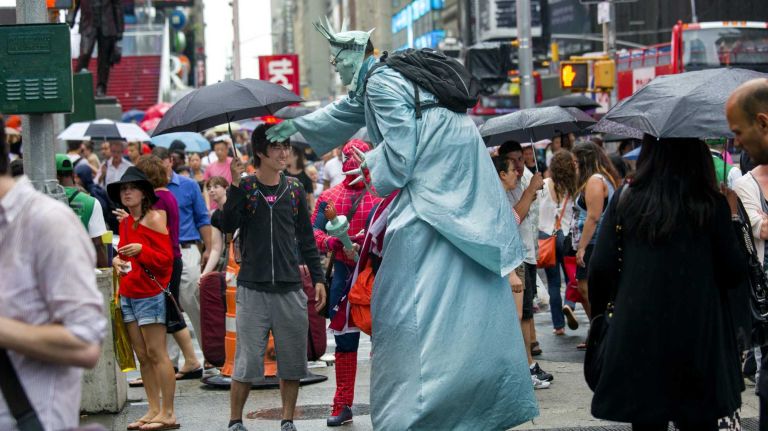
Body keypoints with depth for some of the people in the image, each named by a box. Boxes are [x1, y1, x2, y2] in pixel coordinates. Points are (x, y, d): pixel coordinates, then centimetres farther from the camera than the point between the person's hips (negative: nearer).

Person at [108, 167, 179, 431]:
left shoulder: (154, 218, -7)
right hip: (127, 294, 8)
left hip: (150, 293, -8)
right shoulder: (125, 222, 14)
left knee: (156, 354, -8)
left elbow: (166, 258, -11)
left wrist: (140, 250, -24)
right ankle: (154, 410, 13)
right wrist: (117, 260, 4)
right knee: (142, 356, 8)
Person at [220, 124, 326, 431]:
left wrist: (318, 278, 9)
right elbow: (228, 226, -15)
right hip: (253, 288, -3)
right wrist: (235, 185, -23)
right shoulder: (245, 187, 0)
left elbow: (306, 238, 14)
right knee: (248, 360, -3)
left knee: (292, 360, 6)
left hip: (290, 288, 3)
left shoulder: (294, 189, 9)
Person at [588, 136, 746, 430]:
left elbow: (600, 268, -2)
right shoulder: (711, 205, -5)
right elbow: (735, 274, -2)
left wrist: (598, 312, 14)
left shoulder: (625, 200, -1)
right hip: (699, 339, -1)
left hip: (637, 337, 1)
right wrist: (731, 216, 10)